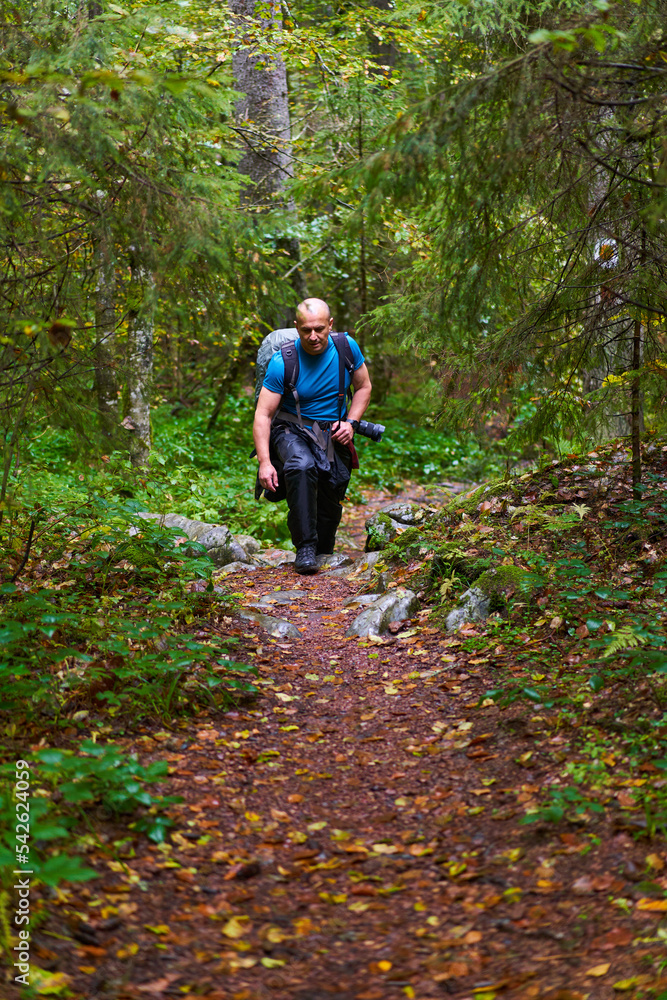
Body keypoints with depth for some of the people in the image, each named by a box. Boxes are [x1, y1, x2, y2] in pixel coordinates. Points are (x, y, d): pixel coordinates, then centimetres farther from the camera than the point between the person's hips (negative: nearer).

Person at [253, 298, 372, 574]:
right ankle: (305, 547, -26)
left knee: (334, 484, -10)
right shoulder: (282, 362, -16)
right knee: (301, 466, -33)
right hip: (292, 429, -4)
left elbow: (363, 388, 11)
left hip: (332, 431, 4)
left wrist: (350, 423, -6)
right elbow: (263, 414, -15)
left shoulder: (347, 347, -5)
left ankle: (324, 553, 16)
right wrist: (264, 462, -24)